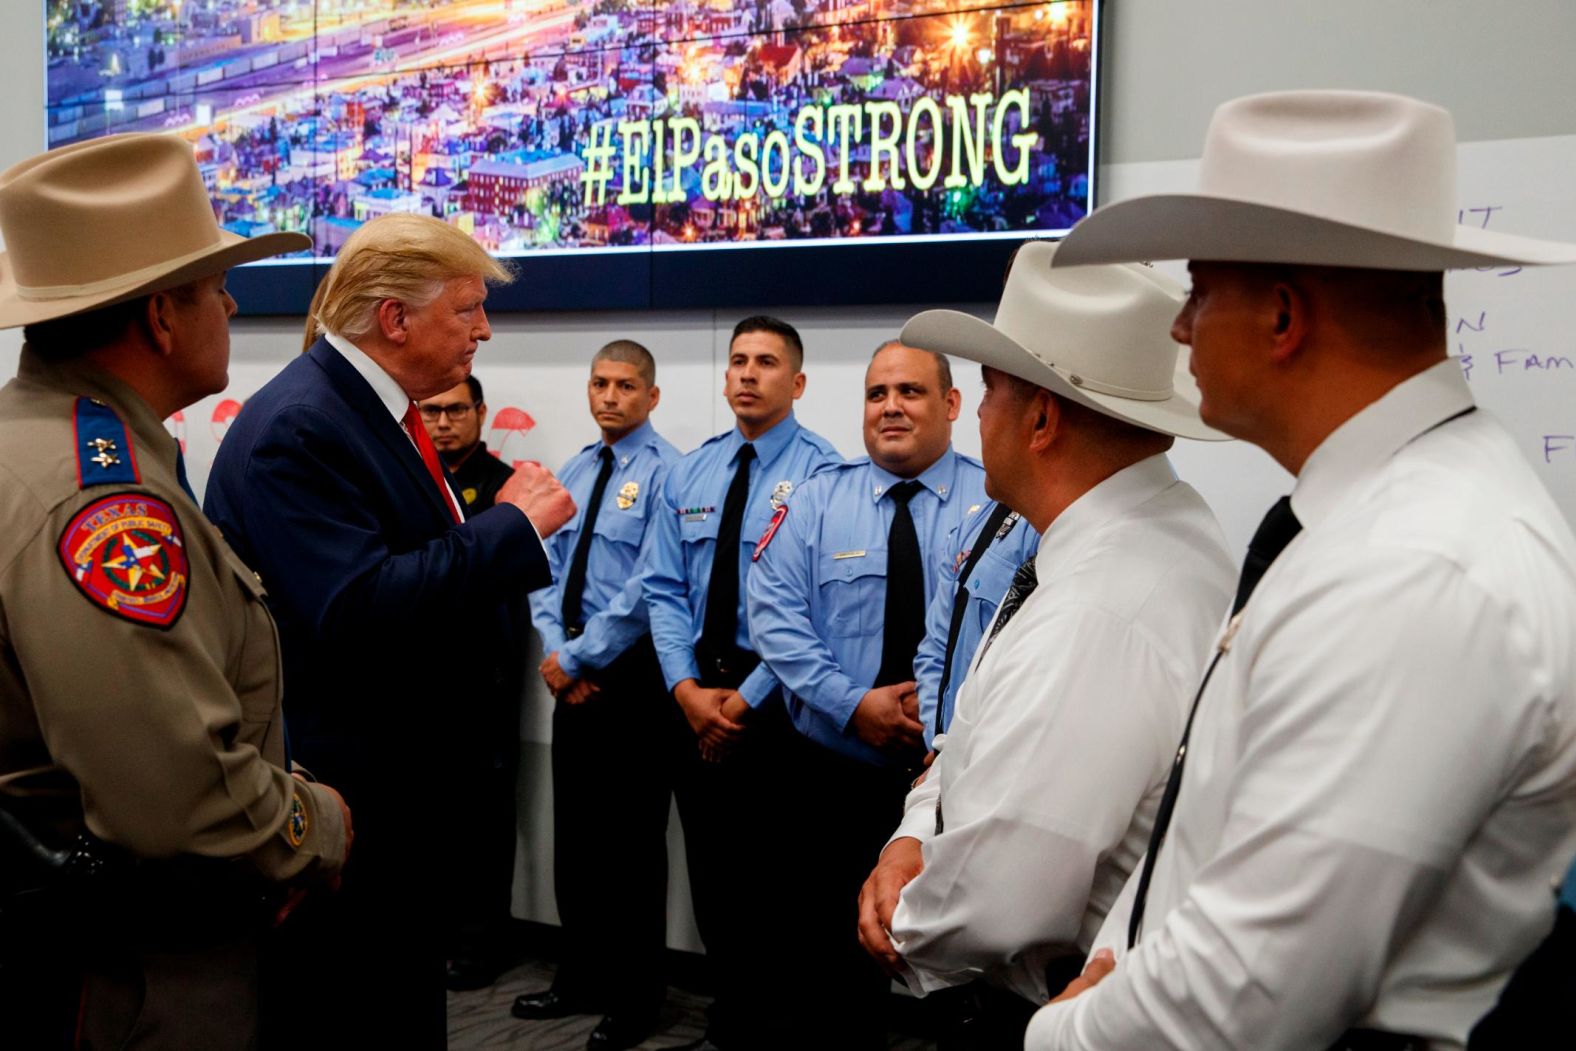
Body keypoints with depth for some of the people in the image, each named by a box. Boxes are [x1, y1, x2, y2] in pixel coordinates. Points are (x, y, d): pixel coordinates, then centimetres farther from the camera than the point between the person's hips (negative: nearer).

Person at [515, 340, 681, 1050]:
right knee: (573, 831, 15)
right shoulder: (575, 471, 12)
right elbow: (547, 569, 11)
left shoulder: (665, 472, -12)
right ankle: (579, 976, 30)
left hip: (632, 673, -7)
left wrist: (579, 657, -14)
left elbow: (649, 588, -18)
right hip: (572, 675, 7)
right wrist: (555, 647, -5)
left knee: (632, 838, 2)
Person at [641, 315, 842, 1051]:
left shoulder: (822, 474, -11)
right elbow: (663, 590, 5)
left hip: (776, 701, -5)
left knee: (770, 875, 4)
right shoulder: (687, 474, 7)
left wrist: (746, 700, -16)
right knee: (709, 866, 15)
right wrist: (687, 688, -8)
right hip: (695, 695, 6)